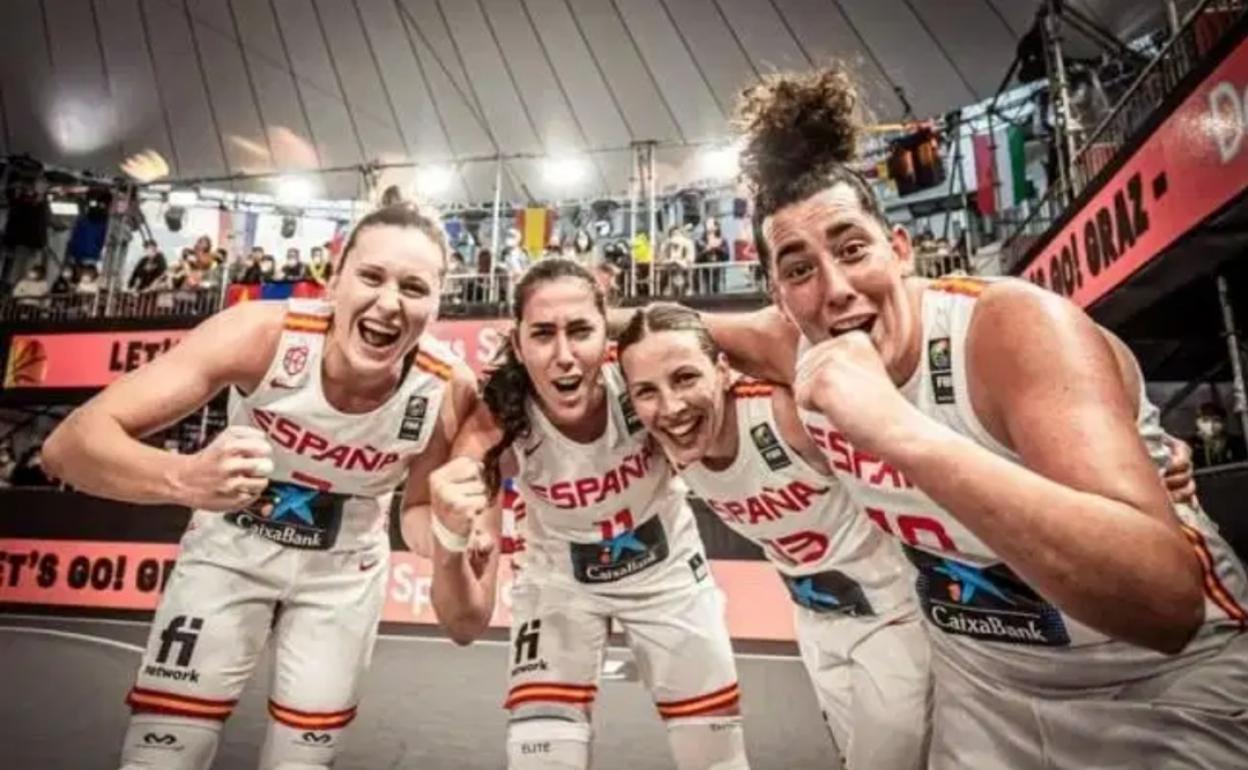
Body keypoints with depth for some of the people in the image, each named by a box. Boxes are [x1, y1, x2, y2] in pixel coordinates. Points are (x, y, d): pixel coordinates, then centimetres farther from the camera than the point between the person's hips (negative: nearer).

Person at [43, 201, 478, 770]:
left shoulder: (449, 390, -26)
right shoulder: (261, 333, -30)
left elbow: (423, 512, -8)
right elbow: (70, 443, -31)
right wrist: (185, 479, -51)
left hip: (344, 567, 1)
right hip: (233, 543, -1)